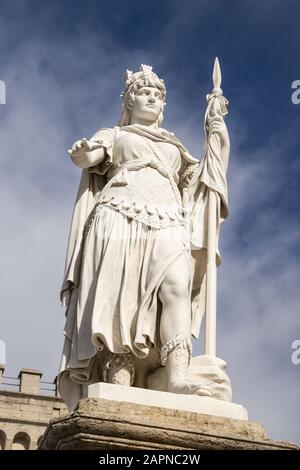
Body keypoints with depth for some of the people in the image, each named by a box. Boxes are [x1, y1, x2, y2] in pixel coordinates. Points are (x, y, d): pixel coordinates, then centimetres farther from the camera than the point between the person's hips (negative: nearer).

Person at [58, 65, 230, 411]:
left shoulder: (175, 147, 35)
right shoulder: (115, 135, 25)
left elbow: (210, 183, 31)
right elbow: (85, 157, 5)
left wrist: (222, 144, 24)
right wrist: (82, 151, -15)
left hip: (168, 225, 2)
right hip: (121, 217, -2)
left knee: (176, 286, -25)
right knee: (121, 298, -20)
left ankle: (177, 379, -39)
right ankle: (119, 390, -29)